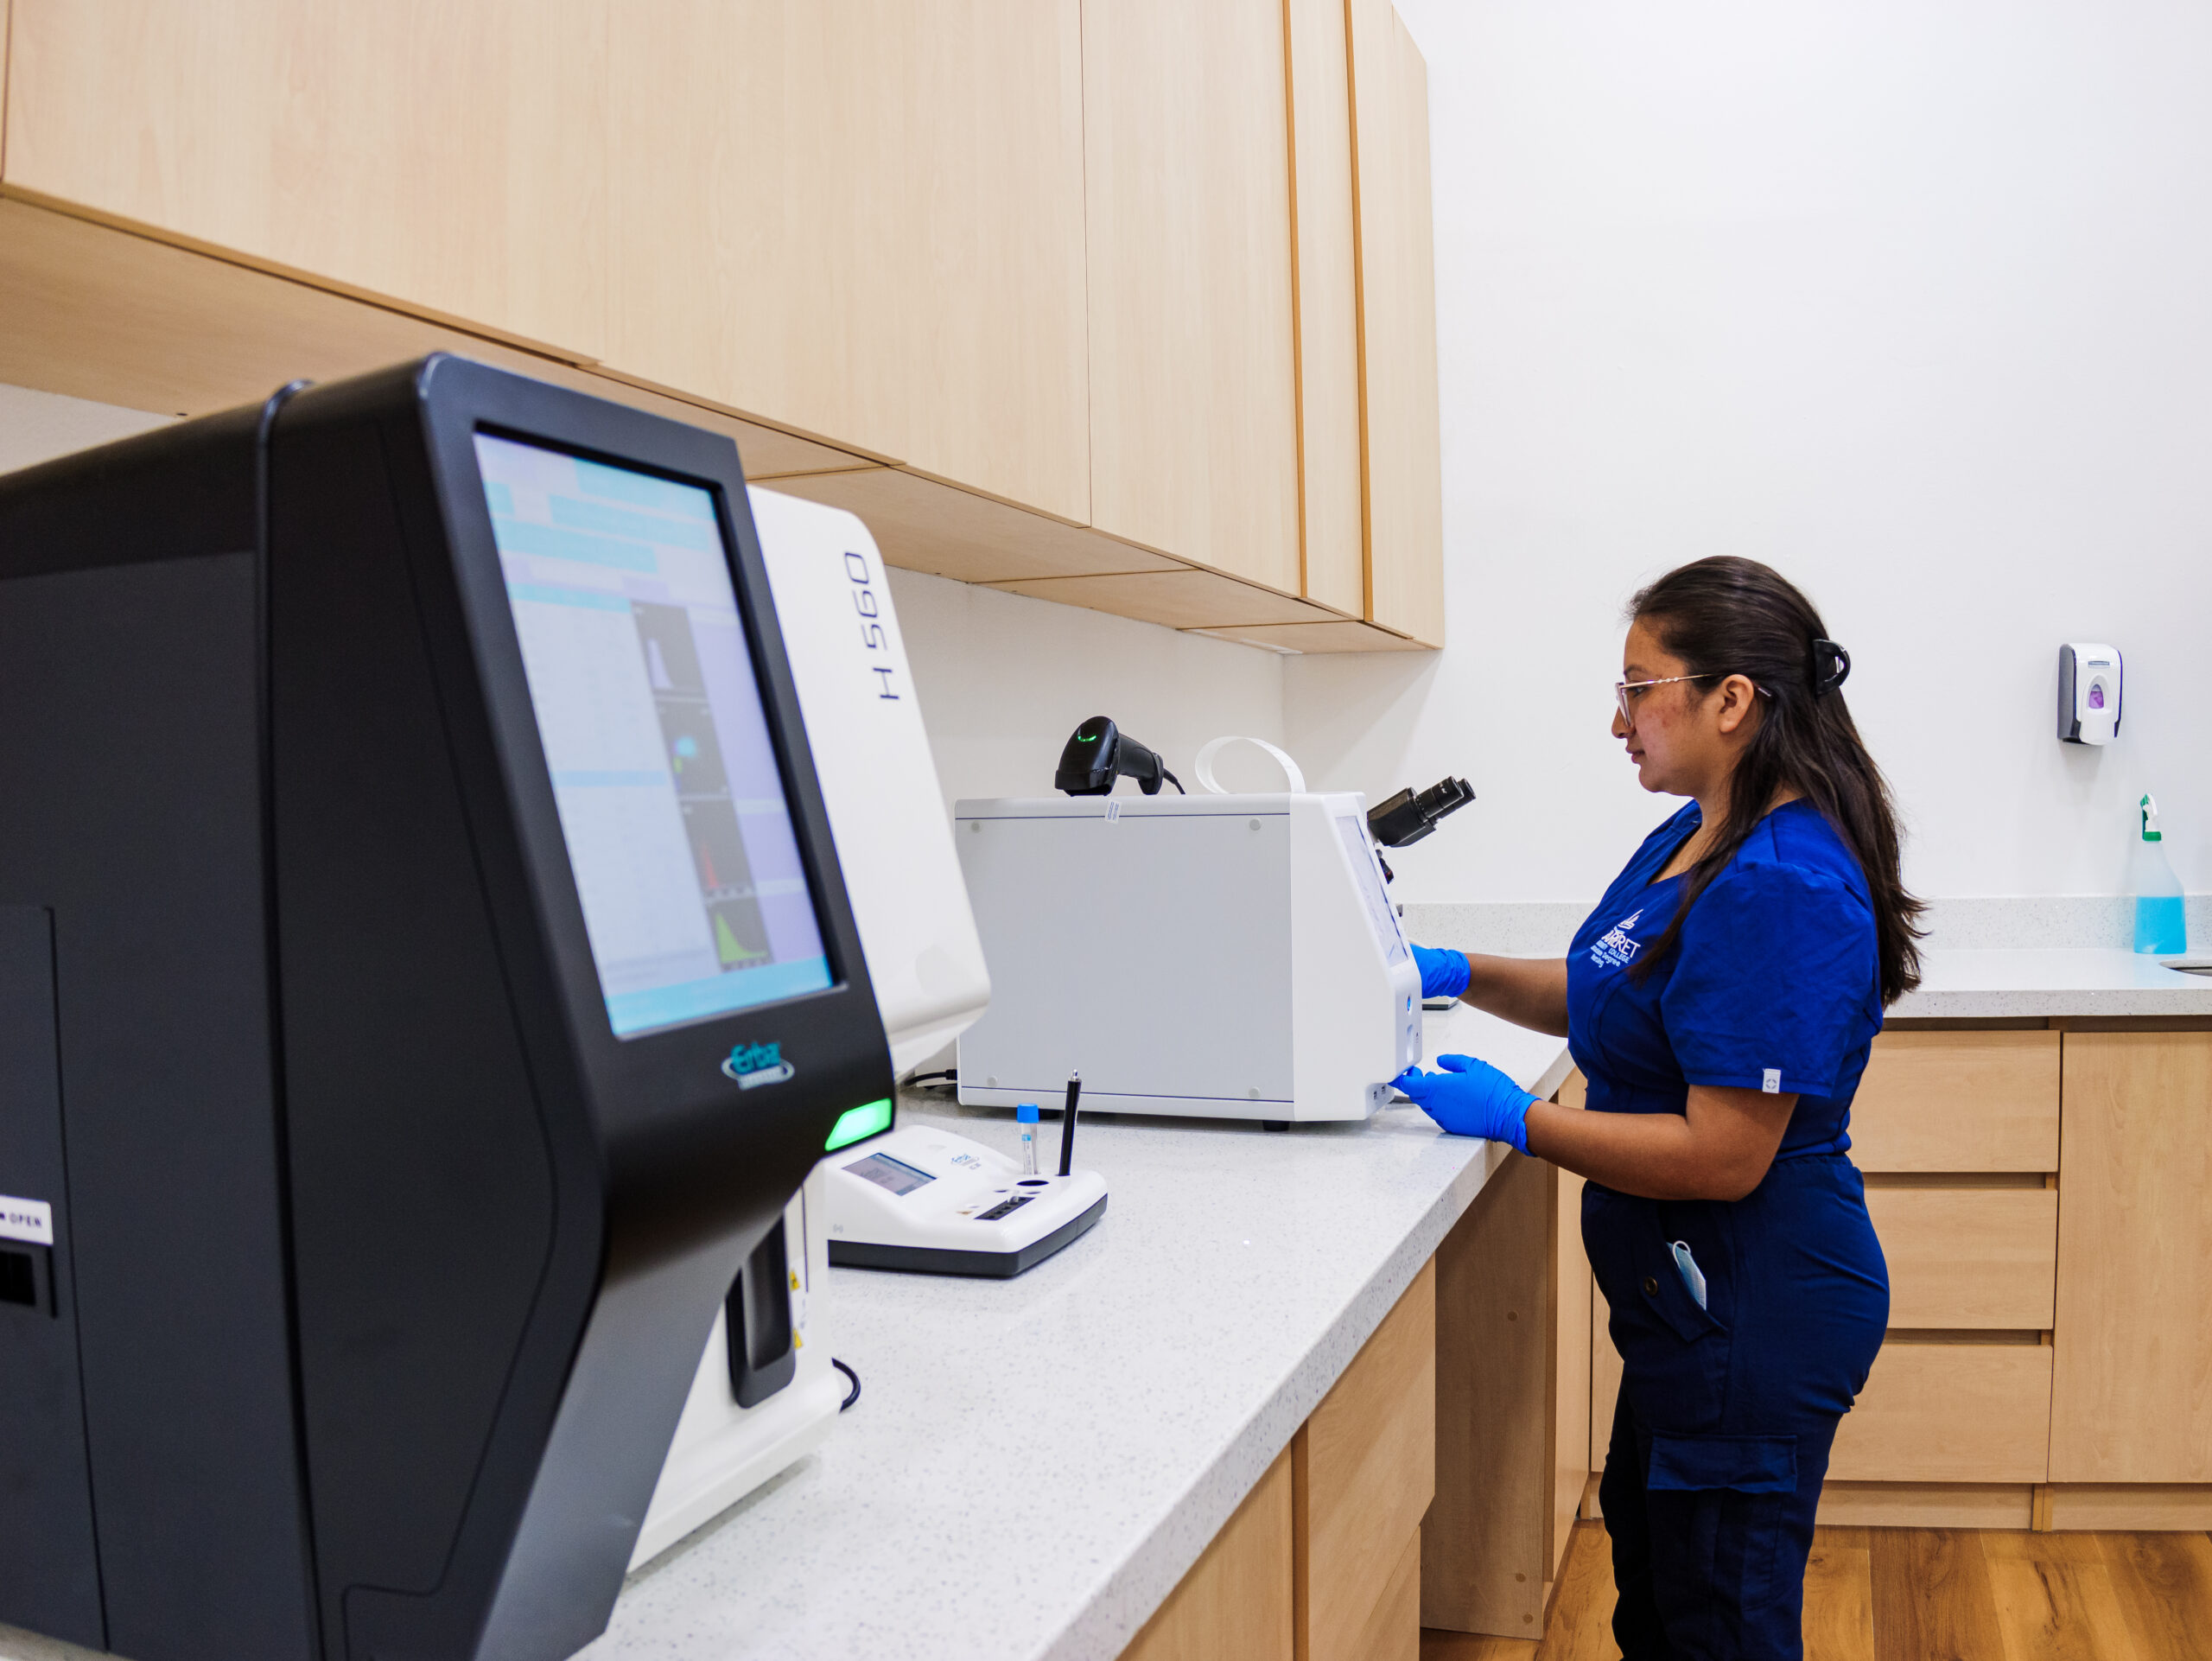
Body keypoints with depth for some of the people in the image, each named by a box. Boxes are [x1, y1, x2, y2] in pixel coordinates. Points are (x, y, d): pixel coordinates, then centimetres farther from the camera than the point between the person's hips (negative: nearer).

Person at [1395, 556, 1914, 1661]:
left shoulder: (1782, 888, -27)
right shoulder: (1695, 835, 4)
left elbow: (1723, 1157, -28)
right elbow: (1610, 995, 16)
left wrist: (1516, 1121, -23)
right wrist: (1462, 976, 3)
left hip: (1754, 1313, -10)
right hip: (1691, 1294, 10)